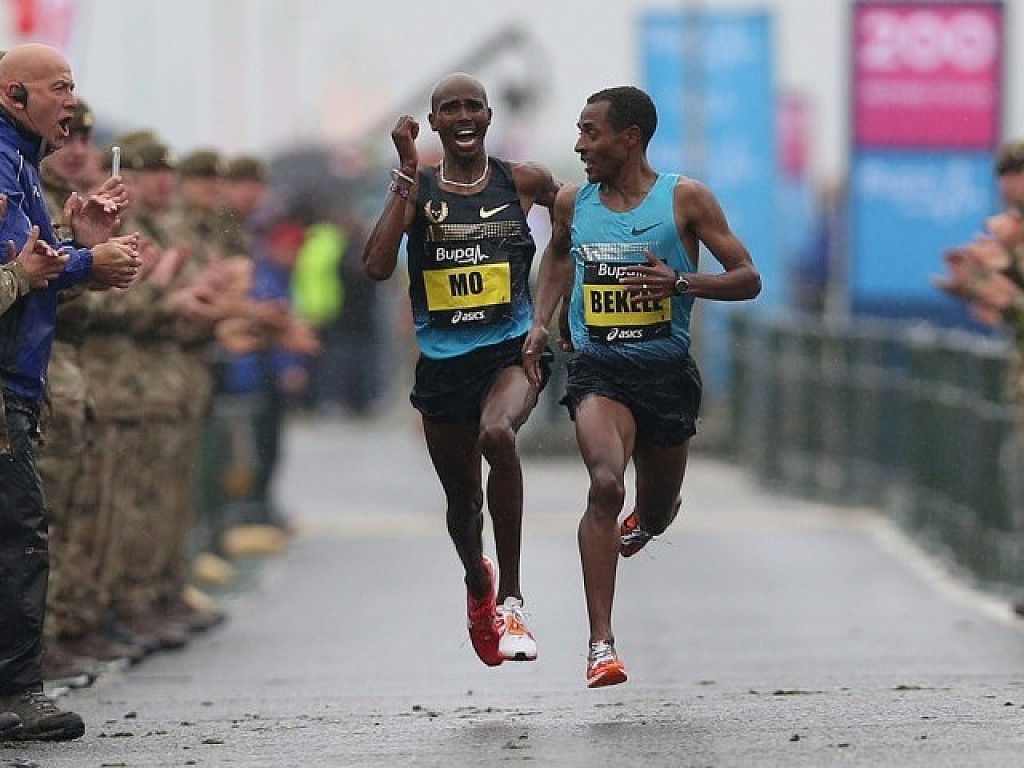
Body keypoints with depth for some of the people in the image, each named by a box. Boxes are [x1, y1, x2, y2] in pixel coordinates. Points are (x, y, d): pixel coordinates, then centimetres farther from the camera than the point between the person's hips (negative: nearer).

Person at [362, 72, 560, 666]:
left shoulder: (522, 181, 1)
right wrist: (406, 177, -16)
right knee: (462, 497, 16)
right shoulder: (416, 188, 0)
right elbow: (377, 267, -15)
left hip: (513, 348, -2)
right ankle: (478, 586, 50)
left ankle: (510, 597, -28)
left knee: (497, 433, -35)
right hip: (442, 362, 2)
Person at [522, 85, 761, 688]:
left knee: (657, 514, 15)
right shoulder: (573, 201, 5)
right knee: (606, 485, -26)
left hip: (667, 372, 0)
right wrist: (541, 321, 14)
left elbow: (749, 279, -5)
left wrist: (681, 283, -21)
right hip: (598, 369, 0)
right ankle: (601, 644, -27)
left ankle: (640, 524, 57)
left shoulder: (685, 198, -5)